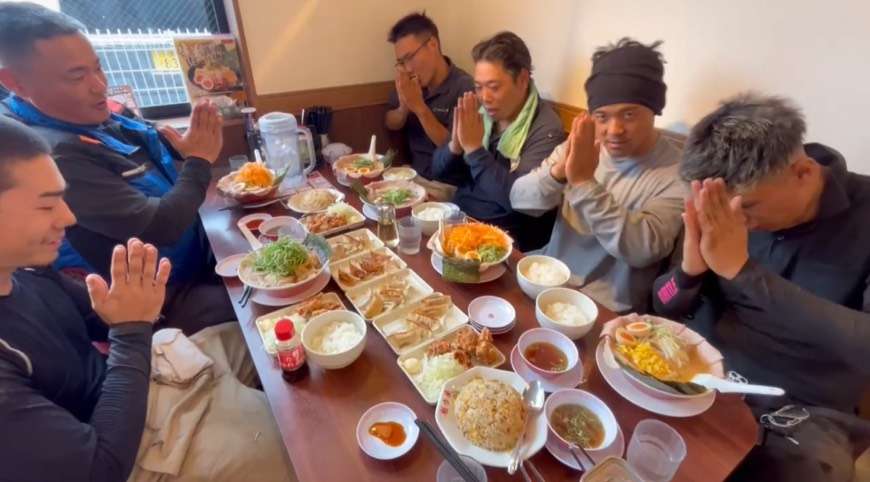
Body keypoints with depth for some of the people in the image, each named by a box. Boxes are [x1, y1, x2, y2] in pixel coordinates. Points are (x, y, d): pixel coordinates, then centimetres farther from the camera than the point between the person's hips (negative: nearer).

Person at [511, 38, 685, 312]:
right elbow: (519, 200, -6)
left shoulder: (678, 172, -11)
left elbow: (642, 250, -24)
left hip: (605, 311, -4)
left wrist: (584, 183, -29)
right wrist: (557, 172, -25)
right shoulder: (581, 146, 1)